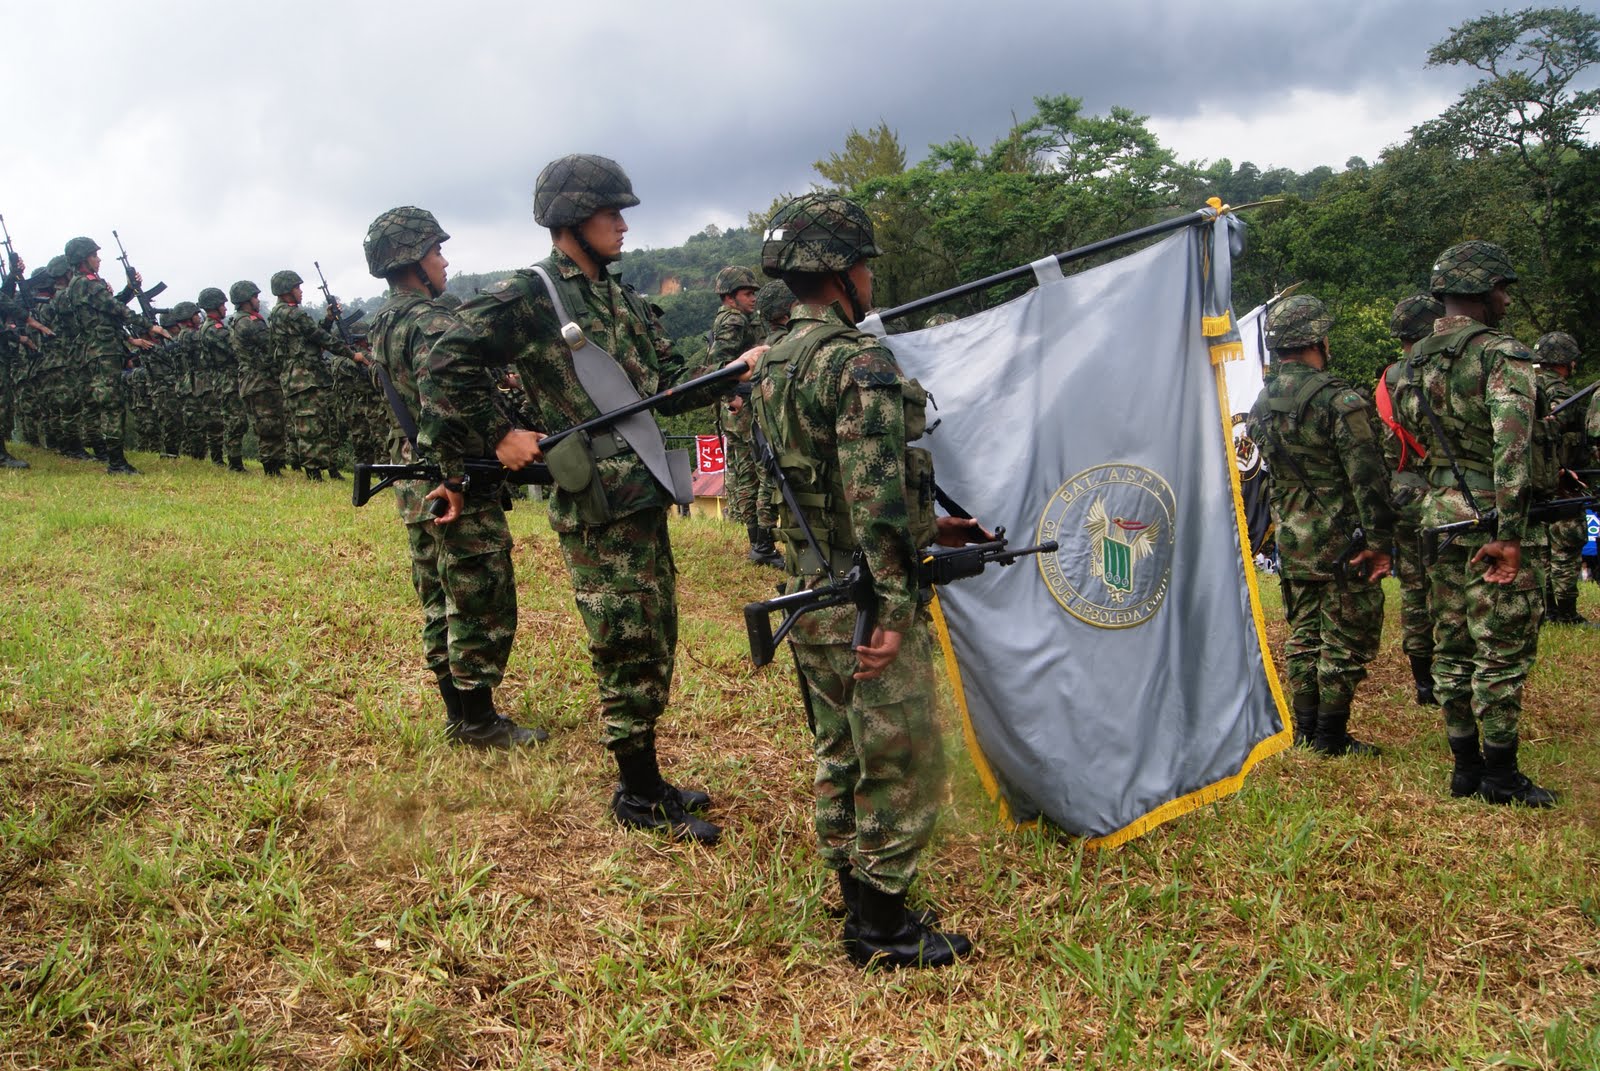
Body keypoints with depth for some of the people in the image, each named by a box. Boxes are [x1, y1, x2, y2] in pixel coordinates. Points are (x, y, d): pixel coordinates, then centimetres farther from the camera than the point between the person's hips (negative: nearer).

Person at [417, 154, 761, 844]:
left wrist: (733, 371, 3)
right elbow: (445, 371, -8)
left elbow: (668, 384, 17)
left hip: (644, 497, 8)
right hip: (594, 509, -8)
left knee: (654, 643, 14)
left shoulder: (623, 301, 17)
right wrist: (499, 436, -11)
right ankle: (639, 794, 13)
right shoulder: (527, 297, -7)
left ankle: (646, 778, 27)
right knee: (626, 651, -1)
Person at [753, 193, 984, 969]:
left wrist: (927, 527, 19)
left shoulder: (770, 367, 12)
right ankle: (882, 928, 13)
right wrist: (897, 603, -21)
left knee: (841, 756, 19)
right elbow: (875, 495, -25)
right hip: (862, 602, -9)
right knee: (901, 765, 3)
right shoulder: (859, 363, -18)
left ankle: (857, 902, 32)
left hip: (808, 593, 9)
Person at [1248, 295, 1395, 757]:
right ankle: (1332, 737, 7)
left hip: (1291, 539, 7)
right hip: (1340, 539, -7)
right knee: (1346, 638, 3)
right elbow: (1368, 477, -17)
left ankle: (1305, 729, 21)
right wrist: (1379, 540, -13)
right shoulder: (1338, 399, -16)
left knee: (1303, 635, 14)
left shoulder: (1262, 403, 7)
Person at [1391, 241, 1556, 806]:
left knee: (1452, 643, 11)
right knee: (1503, 646, 1)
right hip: (1489, 514, -7)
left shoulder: (1413, 362, 11)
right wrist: (1509, 534, -21)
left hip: (1437, 511, 7)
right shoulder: (1502, 354, -12)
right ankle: (1500, 774, 7)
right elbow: (1512, 445, -20)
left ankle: (1465, 766, 19)